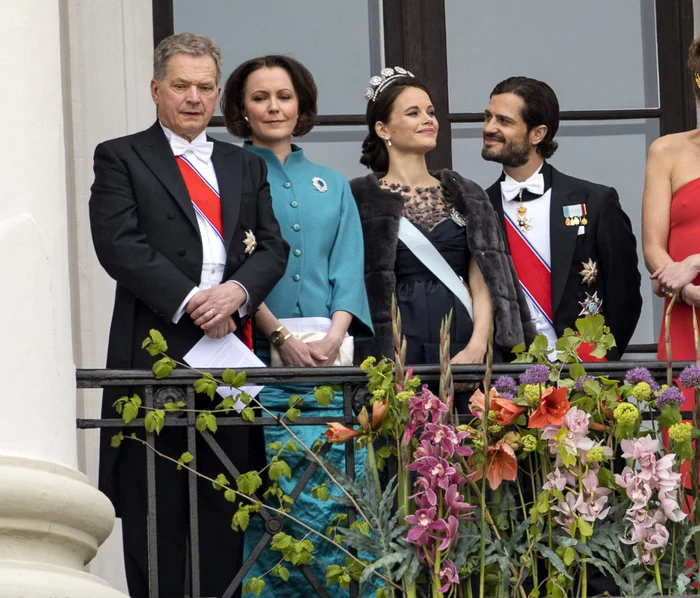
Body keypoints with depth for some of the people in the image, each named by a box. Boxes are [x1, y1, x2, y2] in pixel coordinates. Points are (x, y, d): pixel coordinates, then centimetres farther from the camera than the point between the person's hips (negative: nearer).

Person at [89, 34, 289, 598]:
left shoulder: (246, 166, 20)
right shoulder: (121, 158, 5)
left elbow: (272, 247, 11)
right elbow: (119, 244, -7)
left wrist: (237, 290, -10)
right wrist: (190, 300, -15)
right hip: (156, 351, -4)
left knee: (225, 510, 4)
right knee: (156, 515, -3)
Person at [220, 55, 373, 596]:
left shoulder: (333, 188, 20)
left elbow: (348, 269, 10)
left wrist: (335, 334, -9)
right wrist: (281, 337, -15)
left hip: (328, 359, 3)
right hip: (258, 355, -3)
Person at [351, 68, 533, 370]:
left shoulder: (466, 196, 15)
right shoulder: (358, 198, 4)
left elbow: (483, 283, 6)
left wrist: (477, 345, -10)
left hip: (463, 346, 3)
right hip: (394, 349, -3)